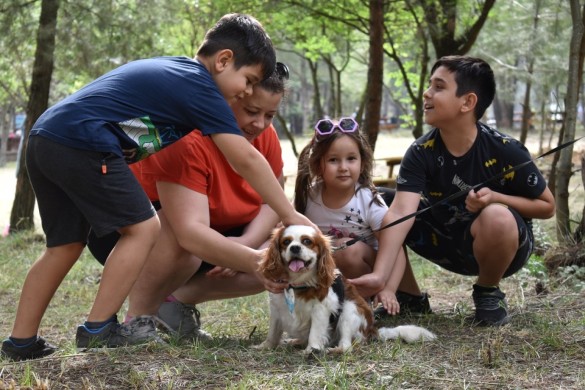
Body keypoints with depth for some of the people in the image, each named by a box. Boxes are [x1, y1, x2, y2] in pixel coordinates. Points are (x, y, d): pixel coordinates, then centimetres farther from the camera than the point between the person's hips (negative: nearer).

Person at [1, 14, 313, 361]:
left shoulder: (173, 71, 23)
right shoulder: (199, 86, -4)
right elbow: (246, 160, -7)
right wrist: (290, 215, -1)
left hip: (45, 138, 10)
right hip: (82, 145, -10)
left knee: (66, 244, 17)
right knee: (143, 228, 0)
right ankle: (98, 330, 3)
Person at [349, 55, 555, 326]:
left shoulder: (505, 151, -22)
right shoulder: (421, 153, -17)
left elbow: (547, 206, -10)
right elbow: (400, 212, -30)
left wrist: (496, 198, -29)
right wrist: (379, 275, -43)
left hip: (503, 245, -3)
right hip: (449, 243, 3)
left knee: (497, 217, -38)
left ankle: (488, 294, -8)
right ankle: (410, 298, 5)